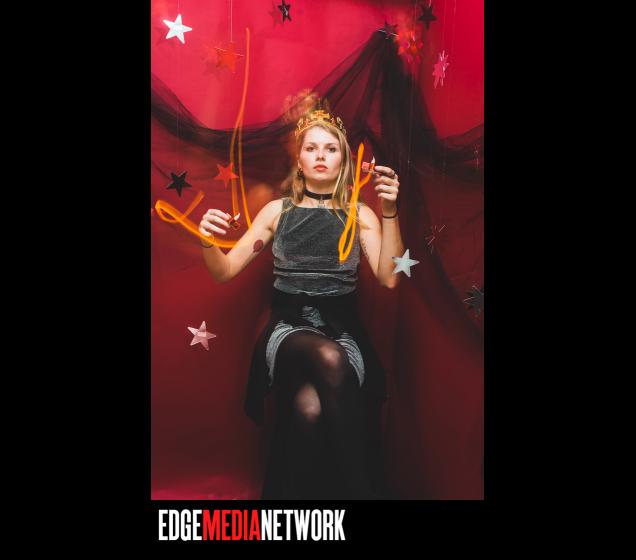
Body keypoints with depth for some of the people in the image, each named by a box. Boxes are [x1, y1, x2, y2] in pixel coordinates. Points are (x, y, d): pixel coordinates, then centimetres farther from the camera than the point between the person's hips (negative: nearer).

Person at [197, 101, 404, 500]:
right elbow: (225, 272, 7)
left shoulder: (360, 214, 9)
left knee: (310, 407, -33)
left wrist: (390, 213, -16)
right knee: (329, 360, -35)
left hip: (342, 328, 0)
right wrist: (208, 241, -14)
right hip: (288, 327, 1)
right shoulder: (278, 210, 11)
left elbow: (389, 278, -6)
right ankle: (359, 488, -18)